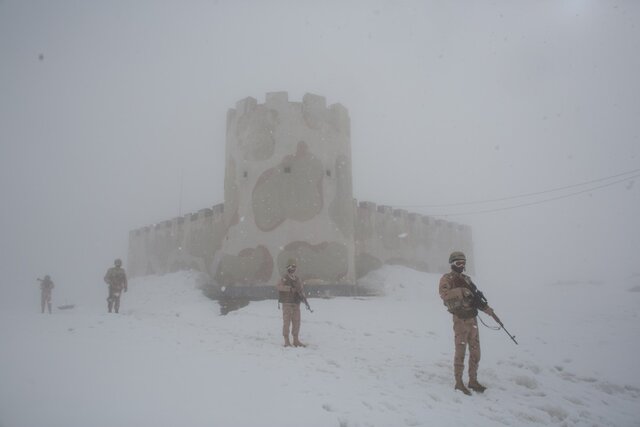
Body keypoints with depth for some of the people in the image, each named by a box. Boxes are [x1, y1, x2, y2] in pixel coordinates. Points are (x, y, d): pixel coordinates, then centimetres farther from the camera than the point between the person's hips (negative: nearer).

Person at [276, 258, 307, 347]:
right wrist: (290, 288, -36)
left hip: (296, 304, 5)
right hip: (286, 303, -5)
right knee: (287, 322, -5)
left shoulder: (298, 279, 12)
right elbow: (278, 286, -26)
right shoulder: (284, 278, -7)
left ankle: (296, 340, 16)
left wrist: (302, 294, -14)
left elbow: (301, 289, 10)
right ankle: (287, 341, 3)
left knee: (296, 322, 7)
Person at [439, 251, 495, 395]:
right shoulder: (447, 279, -5)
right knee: (460, 352, -2)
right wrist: (461, 291, -30)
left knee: (475, 352, 12)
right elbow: (444, 294, -25)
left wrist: (486, 308, 6)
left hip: (472, 319, 7)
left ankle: (473, 380, 25)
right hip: (460, 320, -7)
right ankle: (459, 383, 8)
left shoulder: (466, 279, 17)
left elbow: (475, 297, 21)